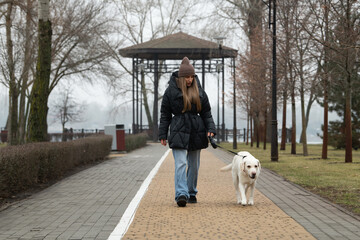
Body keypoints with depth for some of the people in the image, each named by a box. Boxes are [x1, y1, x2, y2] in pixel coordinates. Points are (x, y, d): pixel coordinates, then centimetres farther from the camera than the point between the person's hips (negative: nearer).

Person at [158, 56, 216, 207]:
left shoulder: (199, 91, 8)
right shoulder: (171, 90, -1)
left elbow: (206, 112, 12)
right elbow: (165, 114, 3)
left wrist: (210, 129, -2)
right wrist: (163, 135, -1)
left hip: (196, 132, 4)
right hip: (178, 132, -4)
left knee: (194, 165, 11)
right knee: (181, 163, -14)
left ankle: (191, 193, 24)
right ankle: (181, 194, -21)